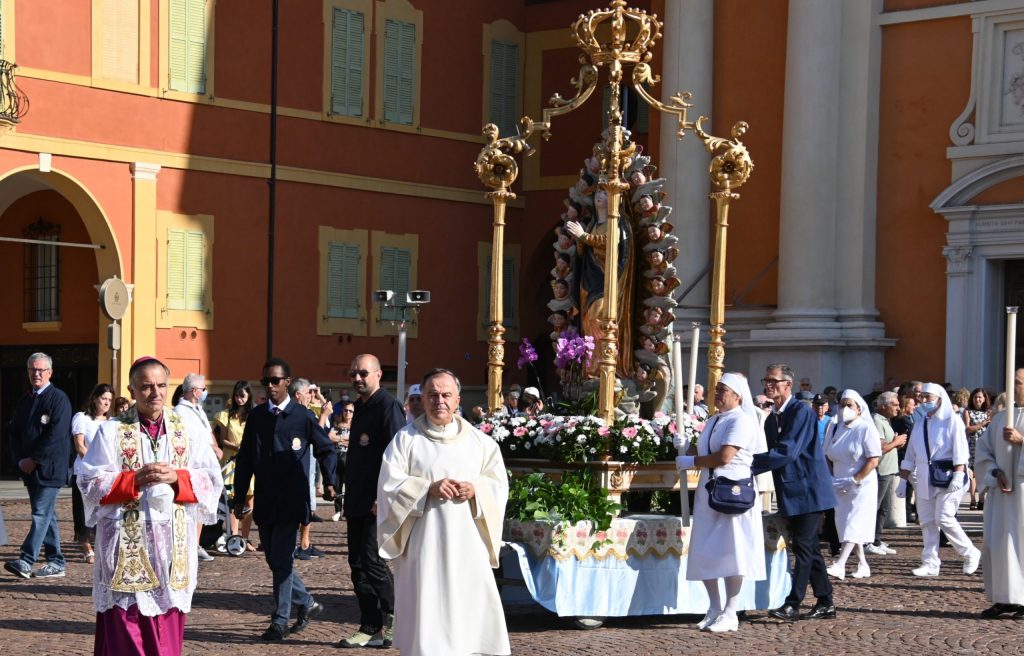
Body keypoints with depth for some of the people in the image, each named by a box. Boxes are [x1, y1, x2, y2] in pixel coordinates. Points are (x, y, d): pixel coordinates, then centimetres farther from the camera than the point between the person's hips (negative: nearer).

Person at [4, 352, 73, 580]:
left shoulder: (58, 399, -7)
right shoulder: (25, 401, 15)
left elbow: (56, 435, -15)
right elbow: (15, 432, 15)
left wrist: (34, 460, -15)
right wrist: (20, 460, 0)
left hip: (49, 468, -7)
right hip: (29, 468, 7)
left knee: (41, 514, -11)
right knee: (46, 515, 10)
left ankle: (26, 561, -18)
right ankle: (56, 563, 15)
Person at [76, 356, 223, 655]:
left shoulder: (187, 431, 8)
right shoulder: (112, 432, 1)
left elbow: (211, 481, 4)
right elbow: (90, 484, -3)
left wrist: (177, 478, -13)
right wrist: (135, 480, -15)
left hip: (173, 548, 2)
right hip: (127, 548, -2)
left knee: (167, 631, 5)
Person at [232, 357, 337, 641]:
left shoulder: (302, 416, -2)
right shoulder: (256, 415, 8)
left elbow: (326, 449, 8)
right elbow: (244, 458, 10)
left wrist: (329, 482, -2)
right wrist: (240, 496, 7)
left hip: (291, 501, -5)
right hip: (264, 502, 5)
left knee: (282, 561, -7)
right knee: (275, 561, 11)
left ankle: (280, 621, 0)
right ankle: (307, 604, 29)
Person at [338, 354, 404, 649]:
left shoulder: (388, 406, -11)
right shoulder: (360, 407, 17)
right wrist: (350, 497, 19)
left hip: (378, 502, -9)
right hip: (358, 501, 9)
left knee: (373, 561, -10)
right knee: (358, 564, 9)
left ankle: (393, 622, 2)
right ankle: (370, 628, 14)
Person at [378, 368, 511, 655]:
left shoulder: (479, 441, 9)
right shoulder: (406, 439, 2)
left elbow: (499, 483, 8)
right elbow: (390, 483, -3)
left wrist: (476, 490, -12)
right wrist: (428, 489, -16)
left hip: (467, 541, 2)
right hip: (423, 539, -2)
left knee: (471, 603, 1)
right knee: (425, 606, -2)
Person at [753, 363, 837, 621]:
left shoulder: (802, 412, -14)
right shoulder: (771, 420, 14)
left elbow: (787, 452, -23)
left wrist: (749, 464, -24)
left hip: (808, 490, -9)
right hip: (791, 493, 9)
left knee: (803, 546, -9)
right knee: (809, 548, 11)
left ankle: (792, 604, -10)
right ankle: (825, 603, 18)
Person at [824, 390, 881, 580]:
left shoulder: (866, 429, -9)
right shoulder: (835, 428, 7)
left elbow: (874, 460, -14)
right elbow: (827, 456, 14)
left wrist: (855, 480, -17)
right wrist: (831, 478, -1)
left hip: (862, 485, -6)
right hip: (840, 486, 6)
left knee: (854, 524, -12)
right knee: (846, 524, 8)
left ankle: (840, 565, -22)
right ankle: (862, 565, 19)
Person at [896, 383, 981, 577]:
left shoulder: (952, 421, -2)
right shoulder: (919, 423, 16)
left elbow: (960, 450, -12)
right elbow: (910, 455, 19)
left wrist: (958, 475, -23)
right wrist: (903, 480, 15)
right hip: (924, 480, 6)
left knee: (944, 518, -14)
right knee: (927, 522, 3)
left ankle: (970, 553, 3)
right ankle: (930, 564, 7)